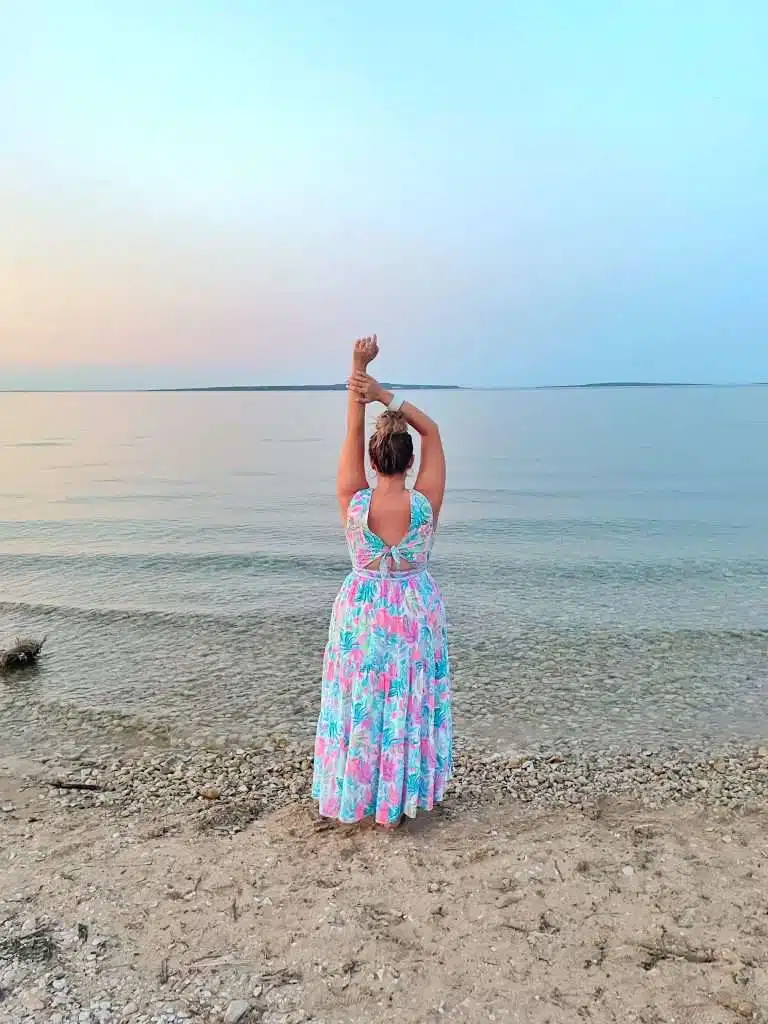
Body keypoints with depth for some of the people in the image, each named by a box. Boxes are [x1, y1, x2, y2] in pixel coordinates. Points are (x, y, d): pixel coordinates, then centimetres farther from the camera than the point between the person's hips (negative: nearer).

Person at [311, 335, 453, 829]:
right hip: (415, 612, 0)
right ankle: (397, 801, 30)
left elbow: (352, 433, -10)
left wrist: (358, 368, -10)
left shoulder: (353, 503, -17)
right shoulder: (426, 504, -17)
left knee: (361, 704, 16)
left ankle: (357, 794, 33)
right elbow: (432, 432, -8)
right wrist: (387, 395, -16)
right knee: (408, 706, 15)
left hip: (362, 612, 0)